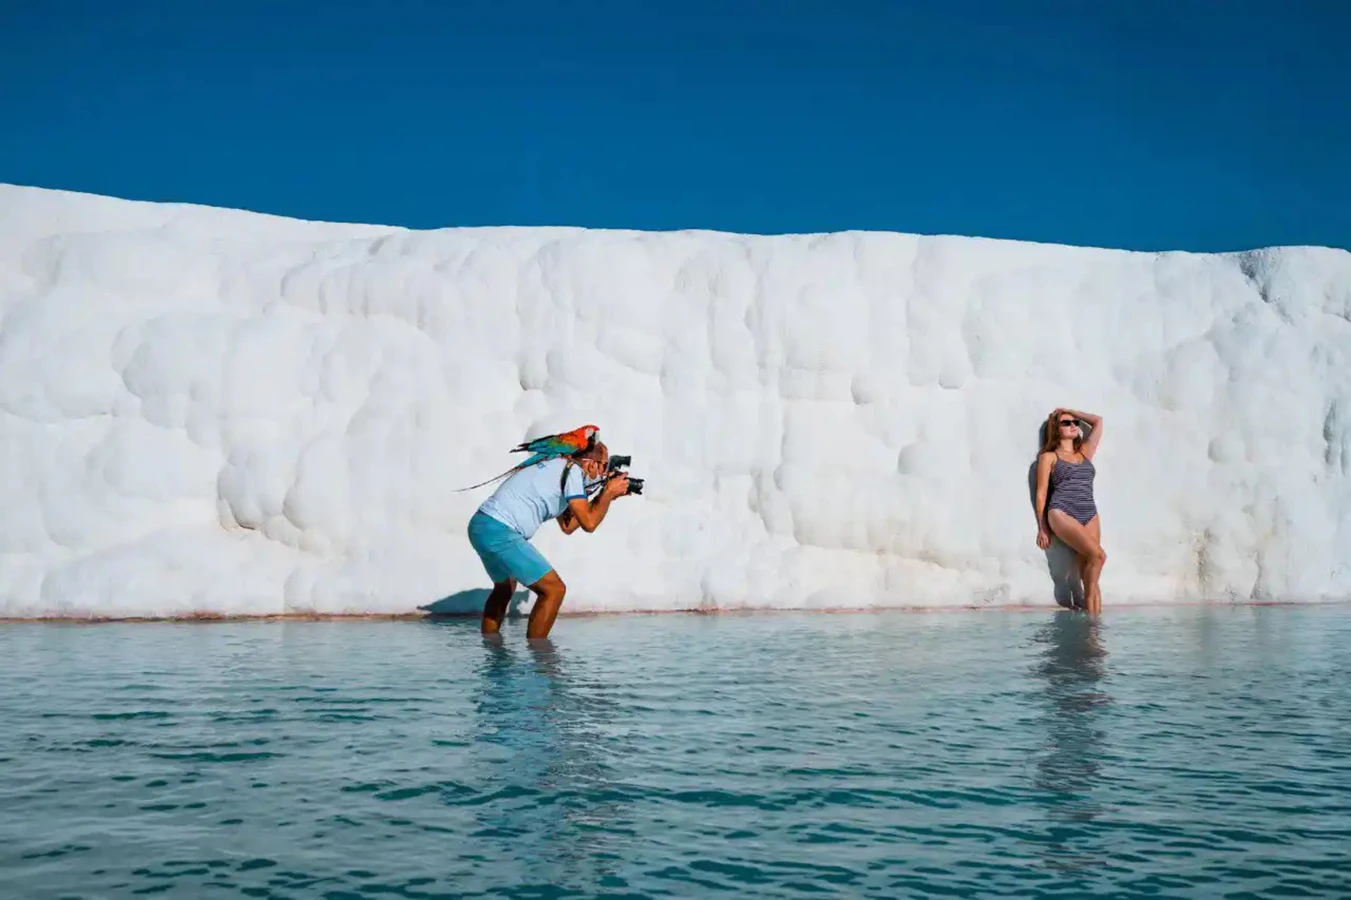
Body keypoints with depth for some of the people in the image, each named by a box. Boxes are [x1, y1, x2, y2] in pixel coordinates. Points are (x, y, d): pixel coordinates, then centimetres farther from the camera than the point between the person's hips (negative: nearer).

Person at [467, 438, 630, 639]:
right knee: (554, 589, -6)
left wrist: (603, 495, 23)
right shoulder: (573, 471, -6)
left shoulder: (558, 468, 22)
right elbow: (588, 523, -11)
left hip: (480, 525, 10)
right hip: (498, 532, -10)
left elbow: (567, 526, 24)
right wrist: (609, 493, 3)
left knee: (505, 588, 31)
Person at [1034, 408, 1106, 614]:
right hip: (1062, 514, -4)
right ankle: (1090, 595, -7)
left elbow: (1097, 421, 28)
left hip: (1090, 515, 4)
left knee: (1088, 574, -6)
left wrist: (1071, 411, 28)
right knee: (1098, 554, -22)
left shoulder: (1085, 452, 21)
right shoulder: (1049, 457, 9)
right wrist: (1042, 528, 1)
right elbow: (1041, 493, 6)